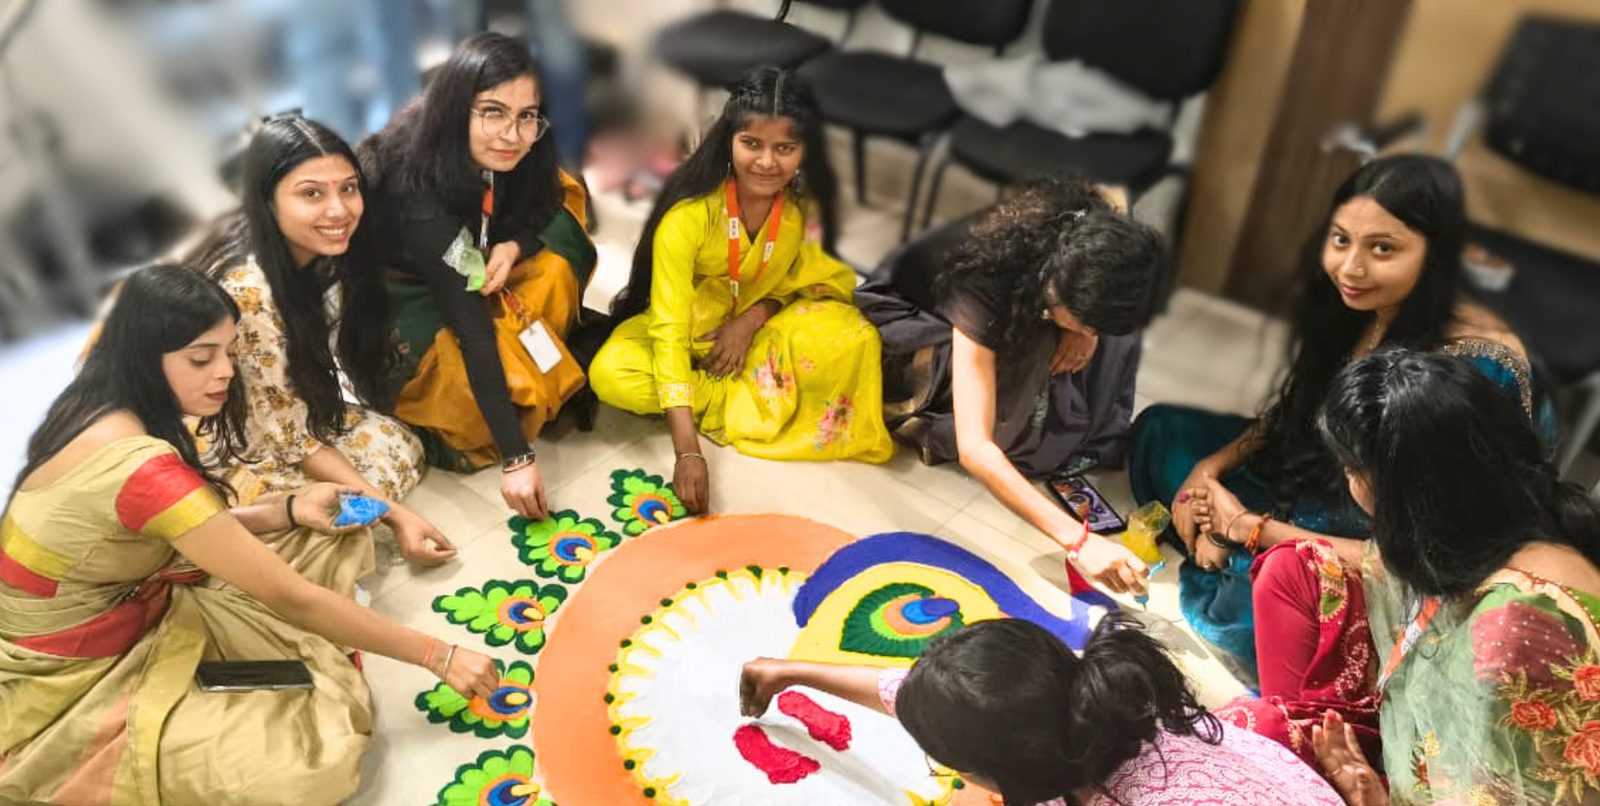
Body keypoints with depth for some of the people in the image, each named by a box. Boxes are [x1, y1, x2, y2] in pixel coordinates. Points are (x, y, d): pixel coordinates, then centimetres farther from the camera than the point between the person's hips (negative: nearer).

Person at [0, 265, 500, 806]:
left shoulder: (104, 410, -4)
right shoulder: (140, 466, -32)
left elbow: (191, 530, 7)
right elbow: (291, 599, -27)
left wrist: (288, 510, -11)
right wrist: (437, 656, -20)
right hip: (66, 685, -8)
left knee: (327, 540, 2)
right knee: (318, 752, -27)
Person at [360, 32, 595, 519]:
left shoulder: (496, 157, -18)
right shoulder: (419, 191, -36)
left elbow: (548, 207, 0)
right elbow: (470, 327, -38)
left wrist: (514, 247, -25)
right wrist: (516, 457, -38)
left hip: (463, 276, 7)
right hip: (397, 297, -7)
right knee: (516, 384, -27)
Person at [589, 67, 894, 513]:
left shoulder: (806, 204, -17)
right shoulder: (689, 213, -31)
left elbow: (803, 275, 1)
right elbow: (670, 331, -34)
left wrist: (753, 317, -22)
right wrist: (688, 451, -42)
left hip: (761, 325, 1)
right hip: (690, 329, -1)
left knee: (853, 338, -28)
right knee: (611, 375, -33)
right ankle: (769, 397, -19)